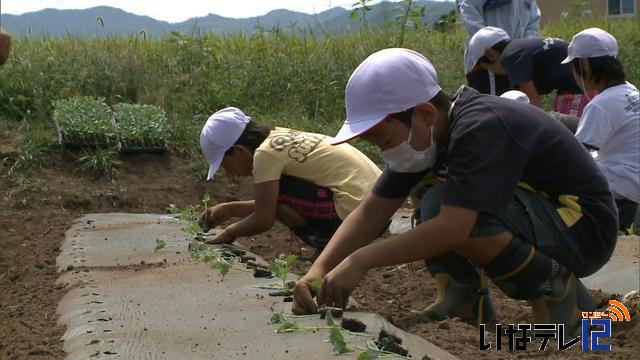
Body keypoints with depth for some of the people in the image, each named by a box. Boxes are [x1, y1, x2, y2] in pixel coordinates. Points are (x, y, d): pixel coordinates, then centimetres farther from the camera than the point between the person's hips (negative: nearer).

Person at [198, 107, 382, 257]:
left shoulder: (265, 153, -11)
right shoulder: (280, 138, 15)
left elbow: (264, 220, -8)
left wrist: (229, 233, 7)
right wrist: (230, 210, 23)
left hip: (355, 207, -9)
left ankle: (328, 245, 2)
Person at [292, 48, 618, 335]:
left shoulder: (483, 128, -27)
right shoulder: (427, 131, 0)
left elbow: (454, 227, -37)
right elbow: (372, 211, -1)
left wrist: (360, 261, -33)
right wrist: (320, 268, -14)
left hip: (584, 228, -9)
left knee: (441, 206, -29)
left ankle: (556, 289, -11)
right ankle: (465, 301, -1)